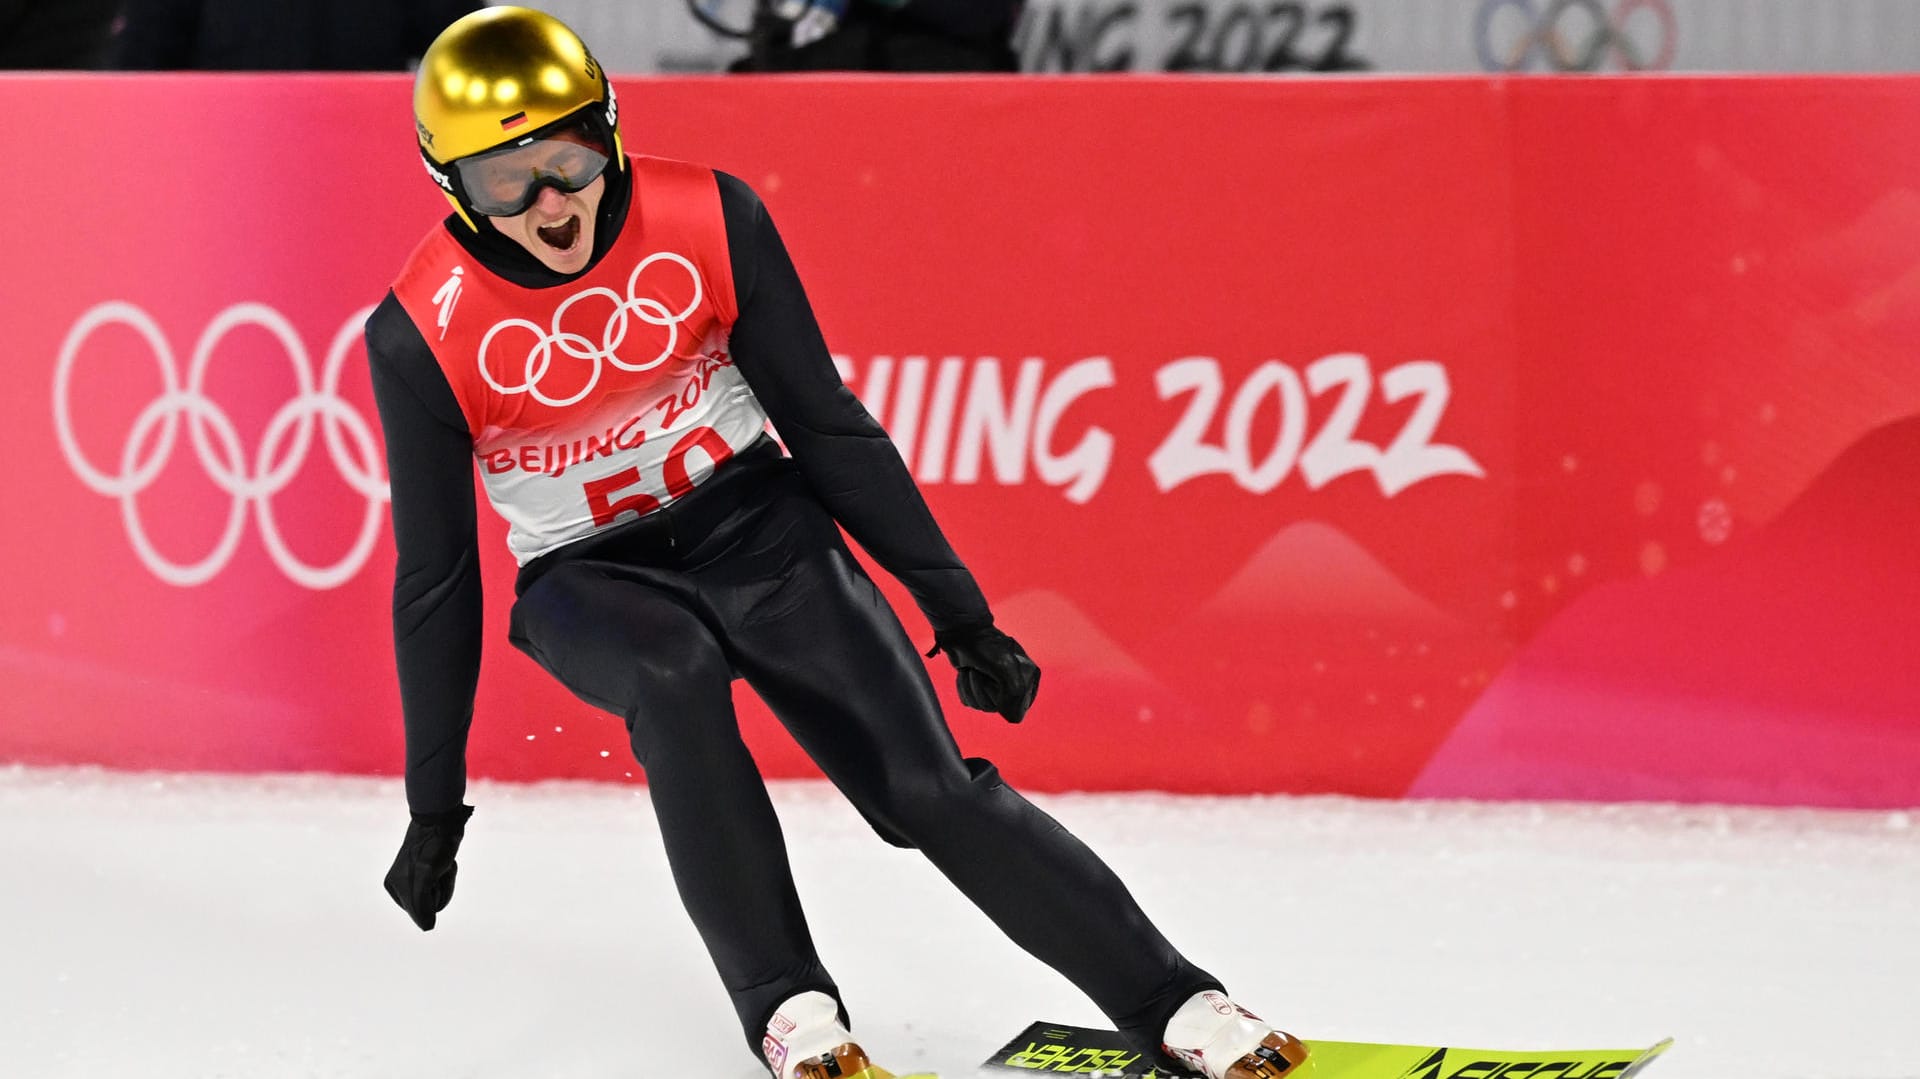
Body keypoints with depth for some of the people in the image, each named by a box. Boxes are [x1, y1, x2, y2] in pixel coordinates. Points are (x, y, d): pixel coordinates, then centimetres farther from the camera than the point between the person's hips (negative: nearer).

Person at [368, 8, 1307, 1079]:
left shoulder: (706, 219, -15)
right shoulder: (425, 334, -18)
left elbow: (827, 427, -4)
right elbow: (436, 572, -8)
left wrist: (958, 611, -1)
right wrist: (434, 802, -4)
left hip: (753, 524, 1)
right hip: (589, 582, -1)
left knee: (927, 785, -13)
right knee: (676, 678, -35)